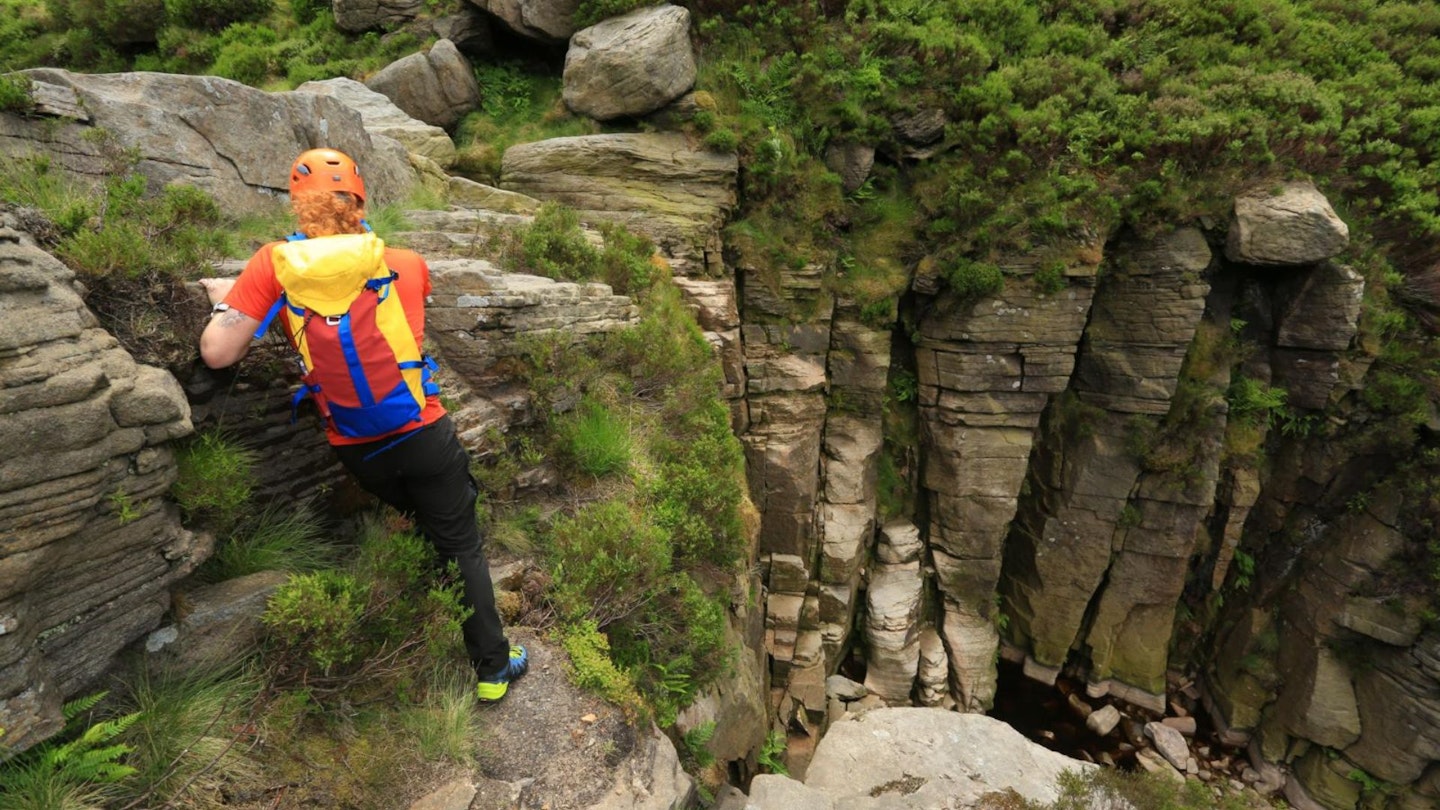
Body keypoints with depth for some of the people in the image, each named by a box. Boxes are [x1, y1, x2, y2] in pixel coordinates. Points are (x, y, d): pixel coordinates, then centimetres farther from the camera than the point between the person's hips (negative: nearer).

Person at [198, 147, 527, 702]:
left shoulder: (274, 264, -7)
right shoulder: (406, 263, -1)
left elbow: (218, 354, -11)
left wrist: (225, 302, 9)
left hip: (356, 451, 2)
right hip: (423, 434, -1)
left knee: (427, 527, 26)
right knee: (463, 547, 12)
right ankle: (492, 667, 21)